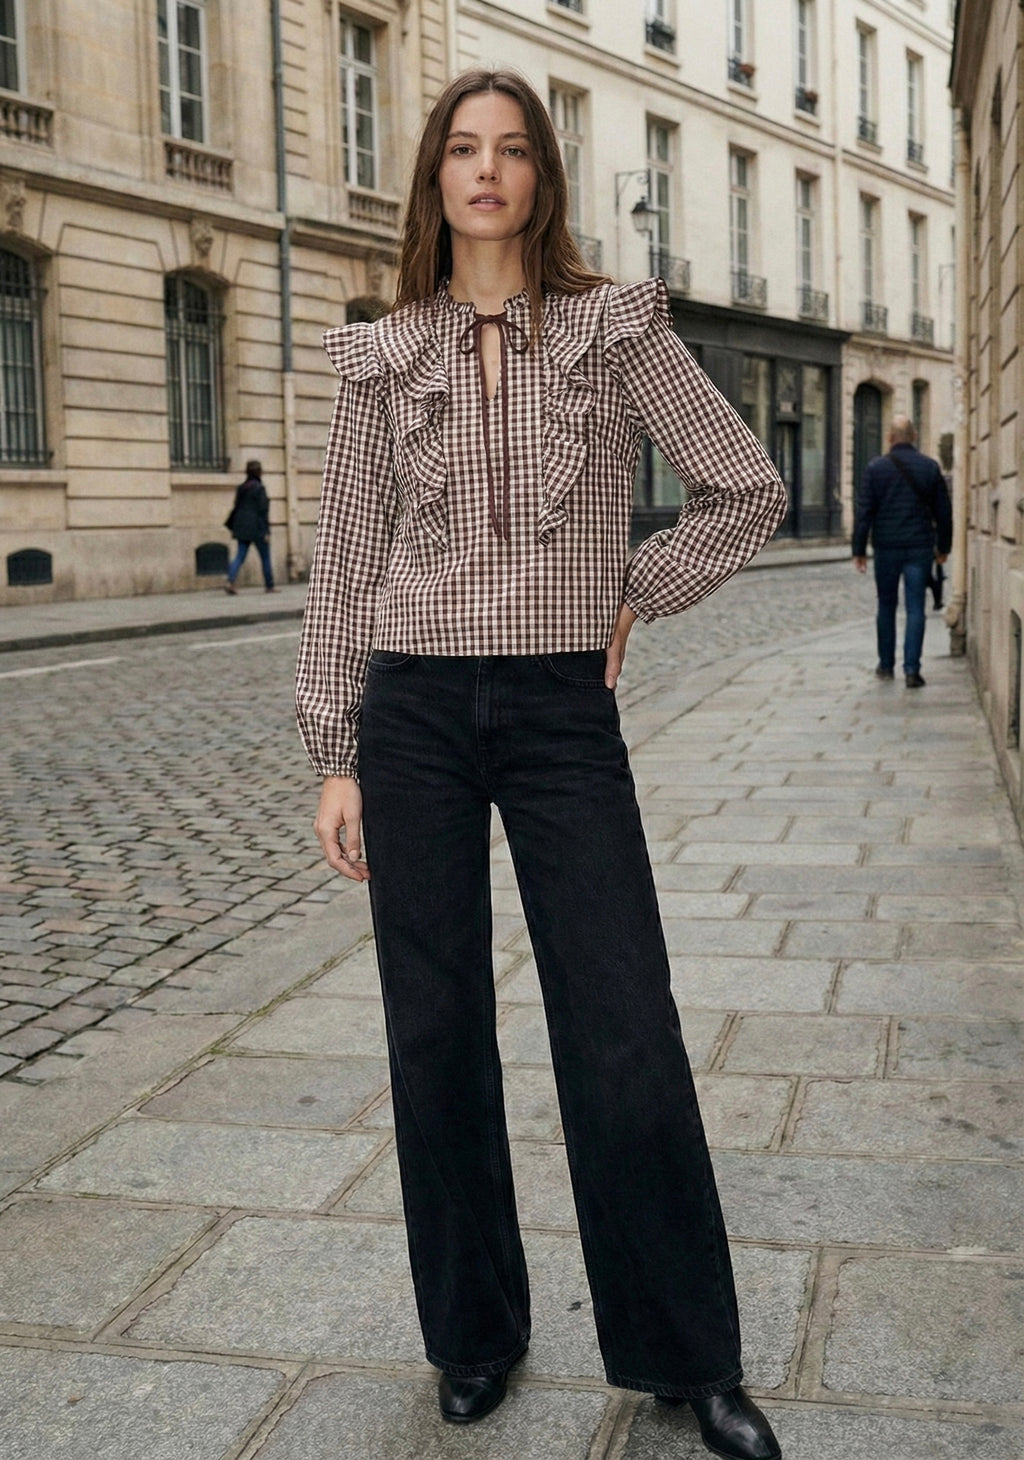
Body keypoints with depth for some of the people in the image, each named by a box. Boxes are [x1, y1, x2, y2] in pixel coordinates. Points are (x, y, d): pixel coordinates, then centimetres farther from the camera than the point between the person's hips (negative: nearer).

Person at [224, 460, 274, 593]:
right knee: (265, 557, 6)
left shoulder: (241, 488, 9)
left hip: (242, 527, 6)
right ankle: (269, 586, 12)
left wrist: (231, 526, 18)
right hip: (257, 527, -6)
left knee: (240, 556, 3)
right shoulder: (259, 488, -11)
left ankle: (230, 581, -15)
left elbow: (236, 507, 12)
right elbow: (262, 510, -14)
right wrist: (266, 531, -13)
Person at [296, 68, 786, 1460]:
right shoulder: (381, 357, 6)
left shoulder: (617, 328, 2)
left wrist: (630, 595, 3)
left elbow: (748, 491, 7)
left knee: (626, 1041, -1)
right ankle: (476, 1331, 26)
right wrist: (336, 757, 3)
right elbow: (348, 560, 6)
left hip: (563, 714, -1)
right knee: (436, 1033, 6)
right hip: (416, 713, 2)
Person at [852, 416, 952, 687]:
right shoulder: (930, 467, 1)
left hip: (886, 548, 0)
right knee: (915, 608, 0)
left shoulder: (876, 468, -3)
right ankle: (912, 669, -6)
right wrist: (943, 547, 16)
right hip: (920, 548, 0)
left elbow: (864, 512, -5)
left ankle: (886, 665, 22)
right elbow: (943, 512, 5)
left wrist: (859, 550, 0)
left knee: (886, 606, 14)